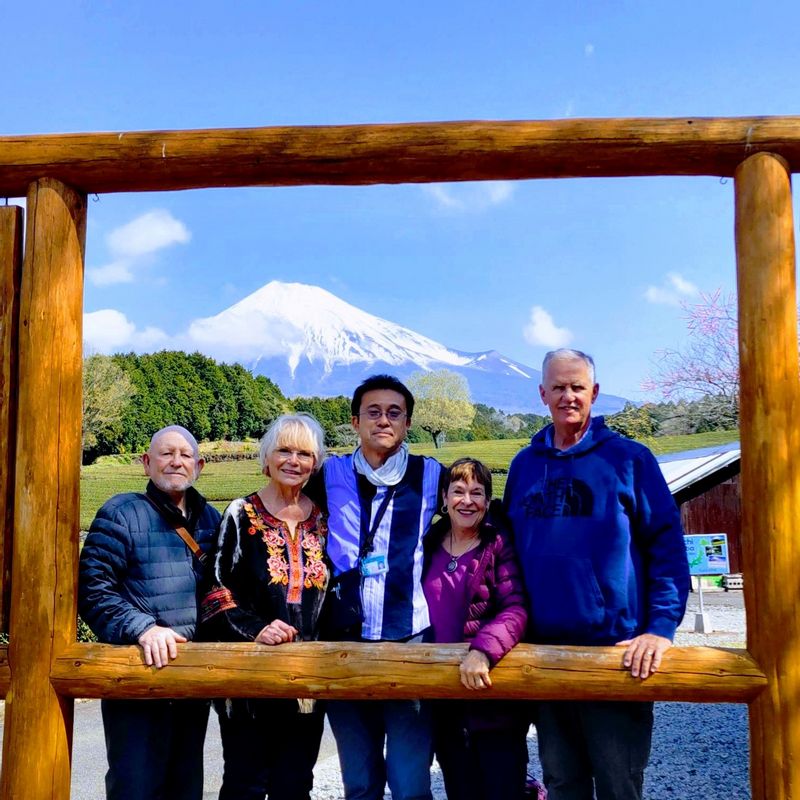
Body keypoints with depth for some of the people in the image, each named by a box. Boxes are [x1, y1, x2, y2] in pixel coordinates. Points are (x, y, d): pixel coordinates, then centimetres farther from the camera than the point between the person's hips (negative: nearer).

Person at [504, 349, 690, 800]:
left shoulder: (629, 458, -3)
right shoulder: (525, 465, 8)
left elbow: (667, 546, -6)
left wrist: (661, 628, -15)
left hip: (617, 650, -4)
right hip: (544, 652, 4)